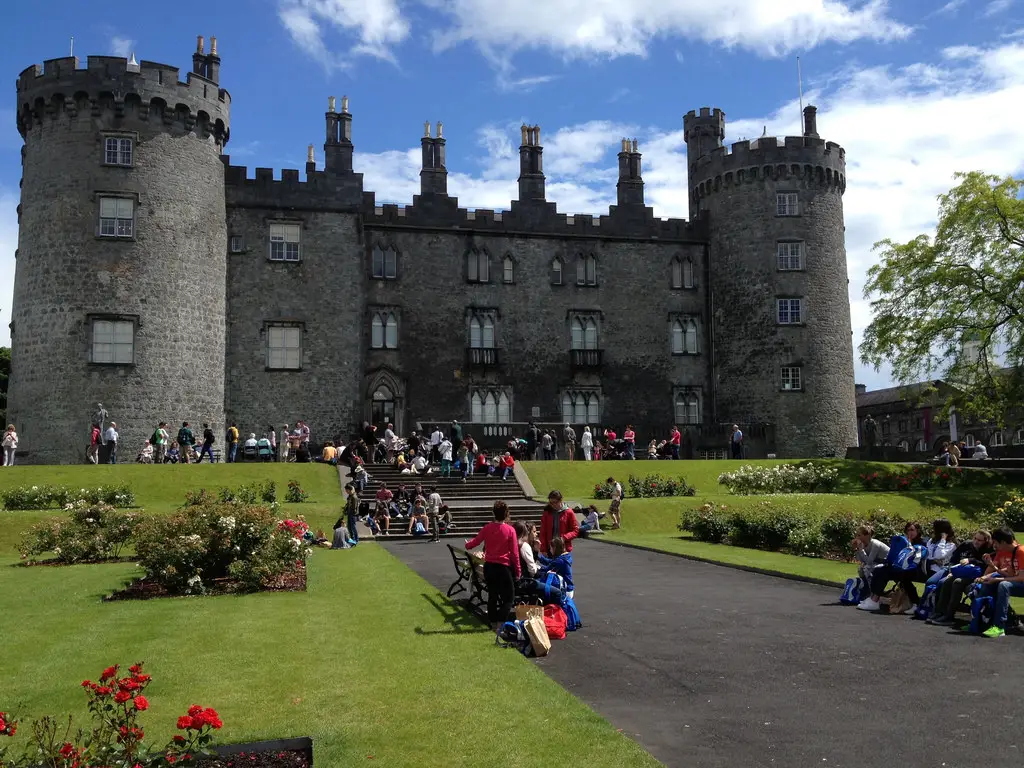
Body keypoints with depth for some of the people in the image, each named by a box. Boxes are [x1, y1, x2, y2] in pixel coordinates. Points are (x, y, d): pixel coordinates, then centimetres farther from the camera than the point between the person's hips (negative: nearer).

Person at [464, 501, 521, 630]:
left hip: (489, 566, 4)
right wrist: (518, 570, -1)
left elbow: (475, 541, 10)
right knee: (508, 597, 5)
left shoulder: (487, 528, -2)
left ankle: (493, 623, 22)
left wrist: (467, 544, 33)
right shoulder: (510, 530, -12)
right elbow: (514, 553, -10)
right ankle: (500, 623, -5)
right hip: (504, 567, -4)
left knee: (492, 595, 17)